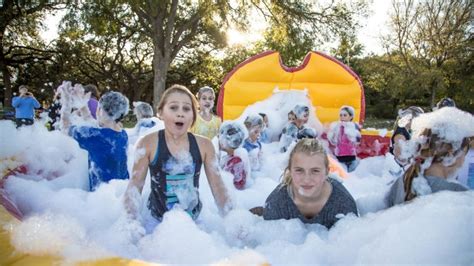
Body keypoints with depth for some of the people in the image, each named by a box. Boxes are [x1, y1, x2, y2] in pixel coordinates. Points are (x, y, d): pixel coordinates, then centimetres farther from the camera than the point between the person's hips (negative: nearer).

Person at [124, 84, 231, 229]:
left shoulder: (204, 145, -6)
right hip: (158, 220, -1)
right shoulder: (148, 143, -11)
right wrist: (131, 221, -17)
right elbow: (135, 185, -6)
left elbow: (217, 186, 0)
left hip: (194, 220, 2)